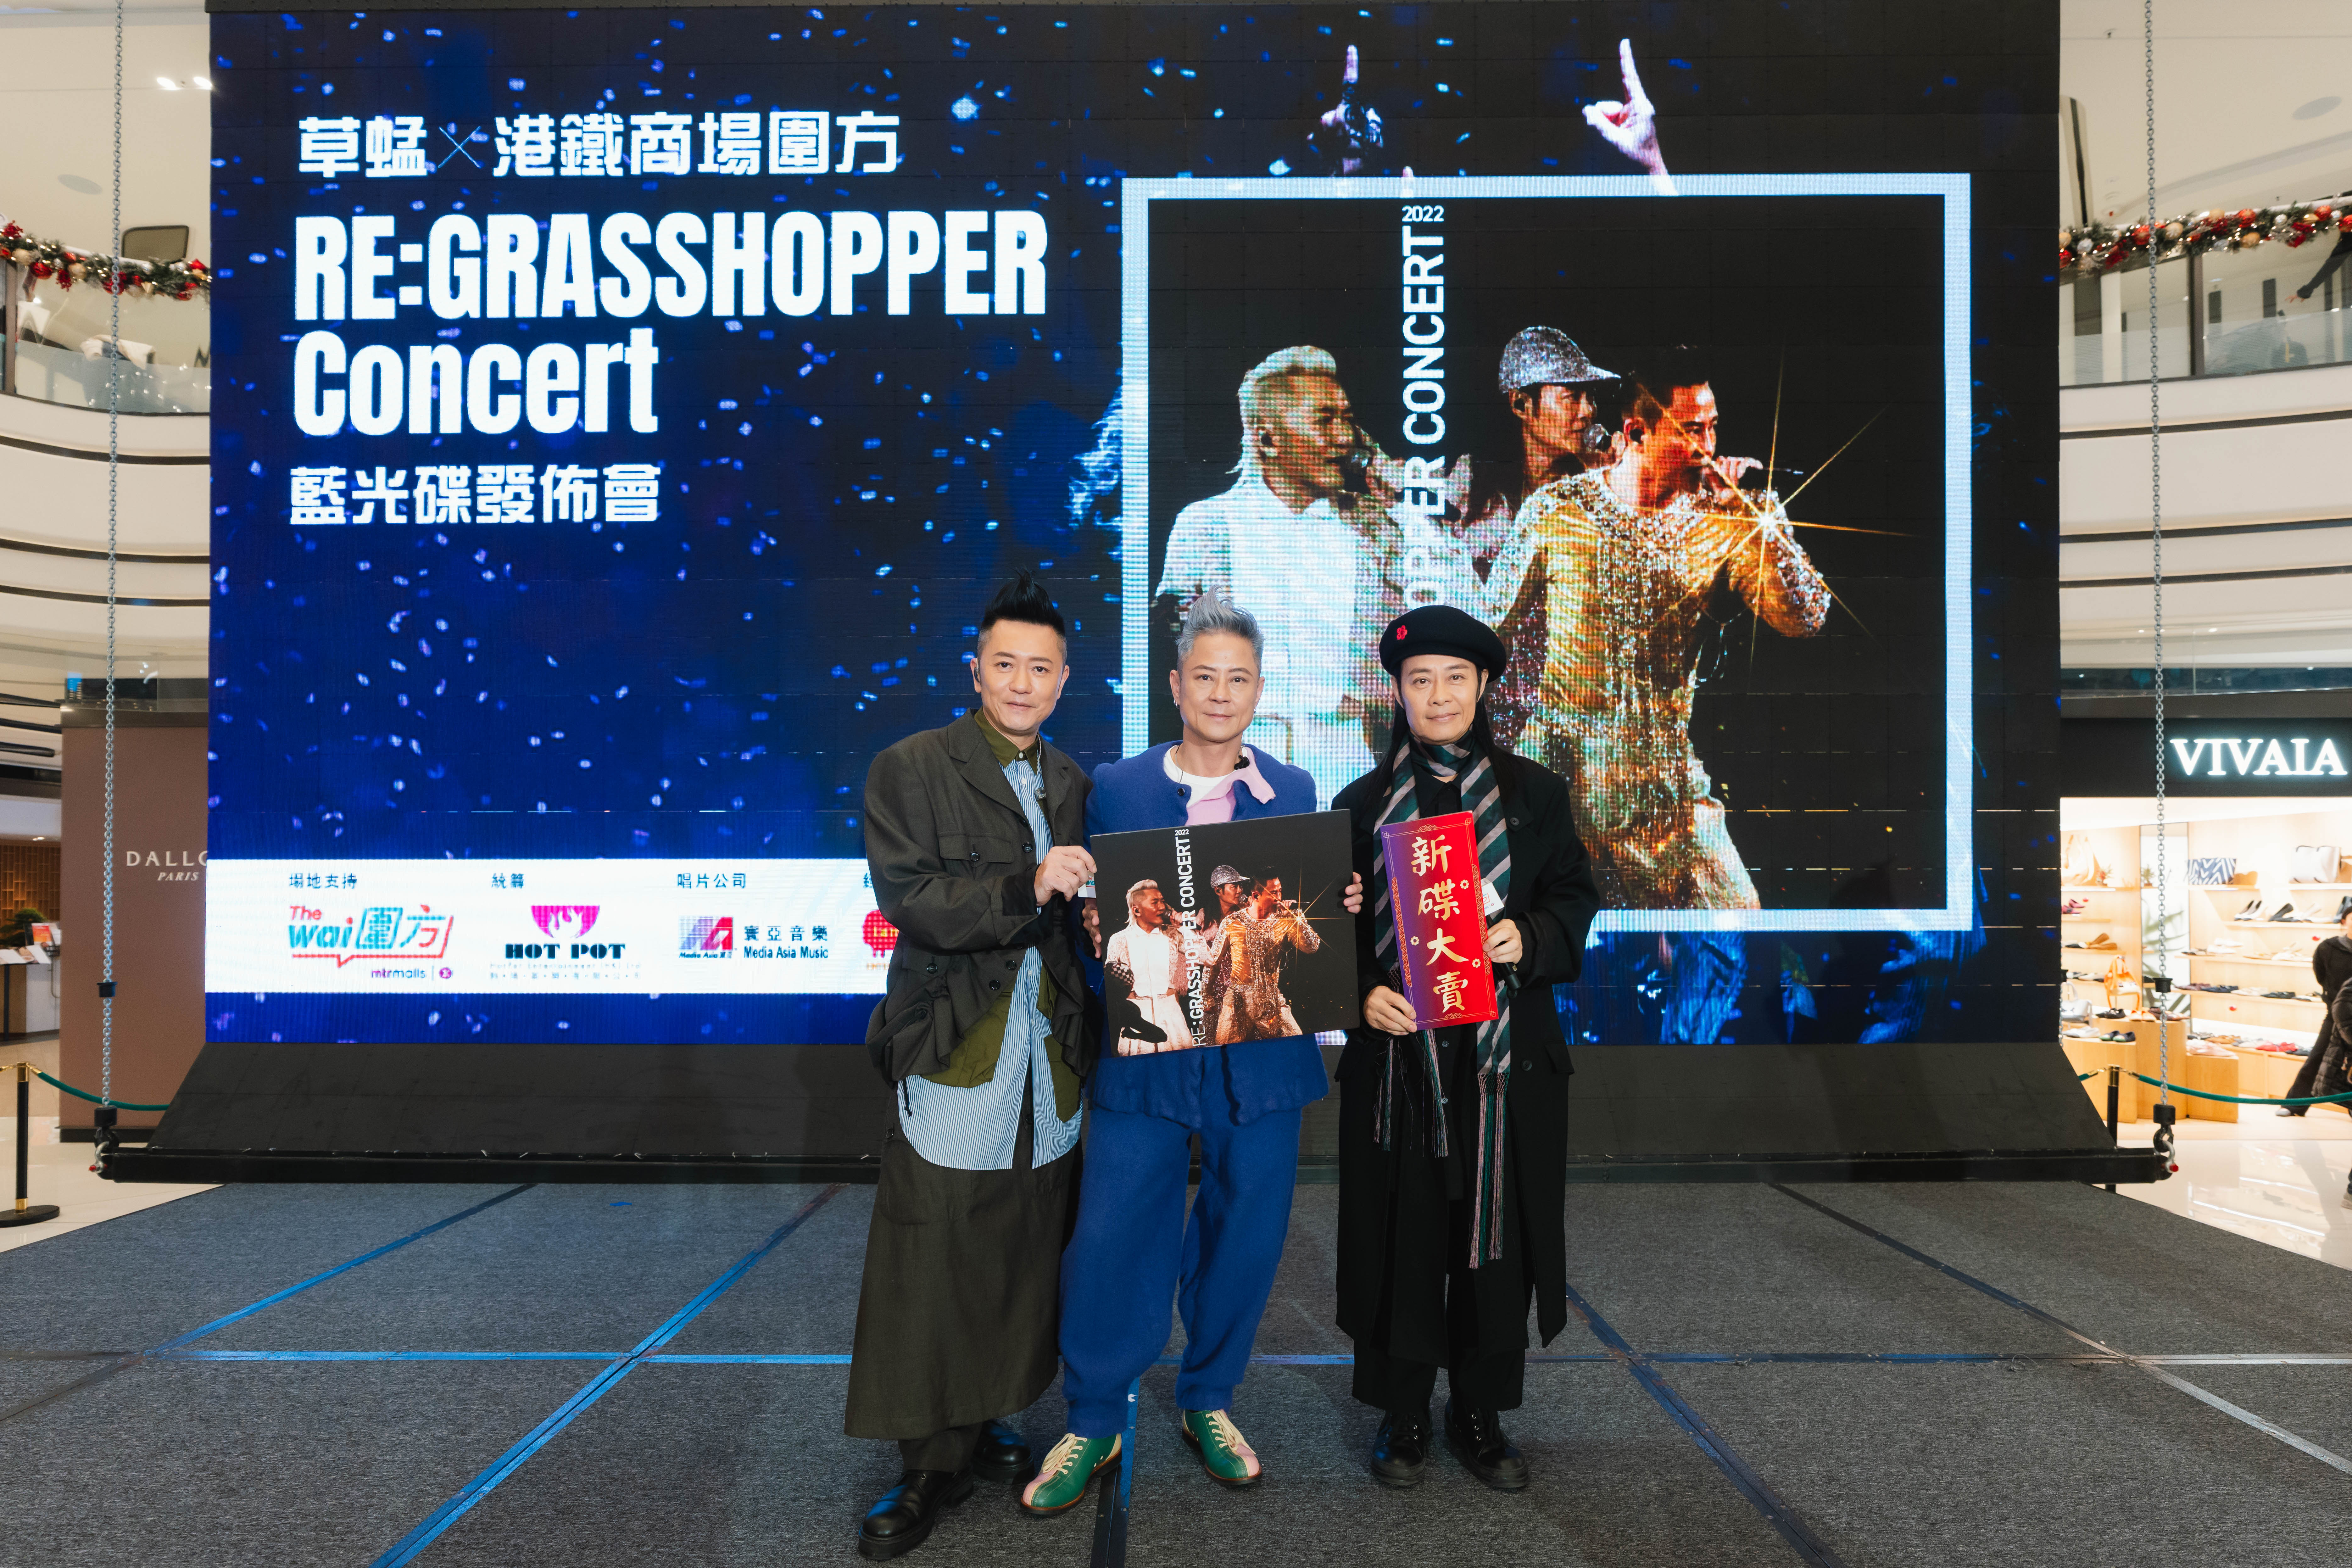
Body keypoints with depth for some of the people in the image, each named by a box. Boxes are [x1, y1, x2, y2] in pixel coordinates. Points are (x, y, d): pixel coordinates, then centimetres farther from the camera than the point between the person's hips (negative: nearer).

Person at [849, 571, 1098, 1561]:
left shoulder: (1072, 784, 14)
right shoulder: (910, 770, -1)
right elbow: (908, 898, -13)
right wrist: (1025, 889, -22)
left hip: (1051, 1058, 5)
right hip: (958, 1052, -4)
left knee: (1026, 1253, 9)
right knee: (935, 1266, -1)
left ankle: (988, 1423, 27)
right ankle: (935, 1464, 14)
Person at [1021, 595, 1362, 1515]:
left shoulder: (1293, 792, 8)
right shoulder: (1116, 789, 3)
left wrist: (1342, 911, -9)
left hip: (1260, 1054, 2)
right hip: (1145, 1055, -1)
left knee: (1244, 1235, 11)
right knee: (1111, 1237, 0)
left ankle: (1207, 1404, 34)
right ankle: (1093, 1423, 21)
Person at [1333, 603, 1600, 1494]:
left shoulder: (1534, 793, 6)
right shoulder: (1363, 802, 5)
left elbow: (1577, 895, 7)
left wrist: (1530, 938, -12)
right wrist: (1363, 992, -12)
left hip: (1506, 1055, 1)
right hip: (1397, 1052, 0)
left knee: (1495, 1232, 7)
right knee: (1402, 1233, 5)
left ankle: (1480, 1413, 25)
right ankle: (1402, 1414, 21)